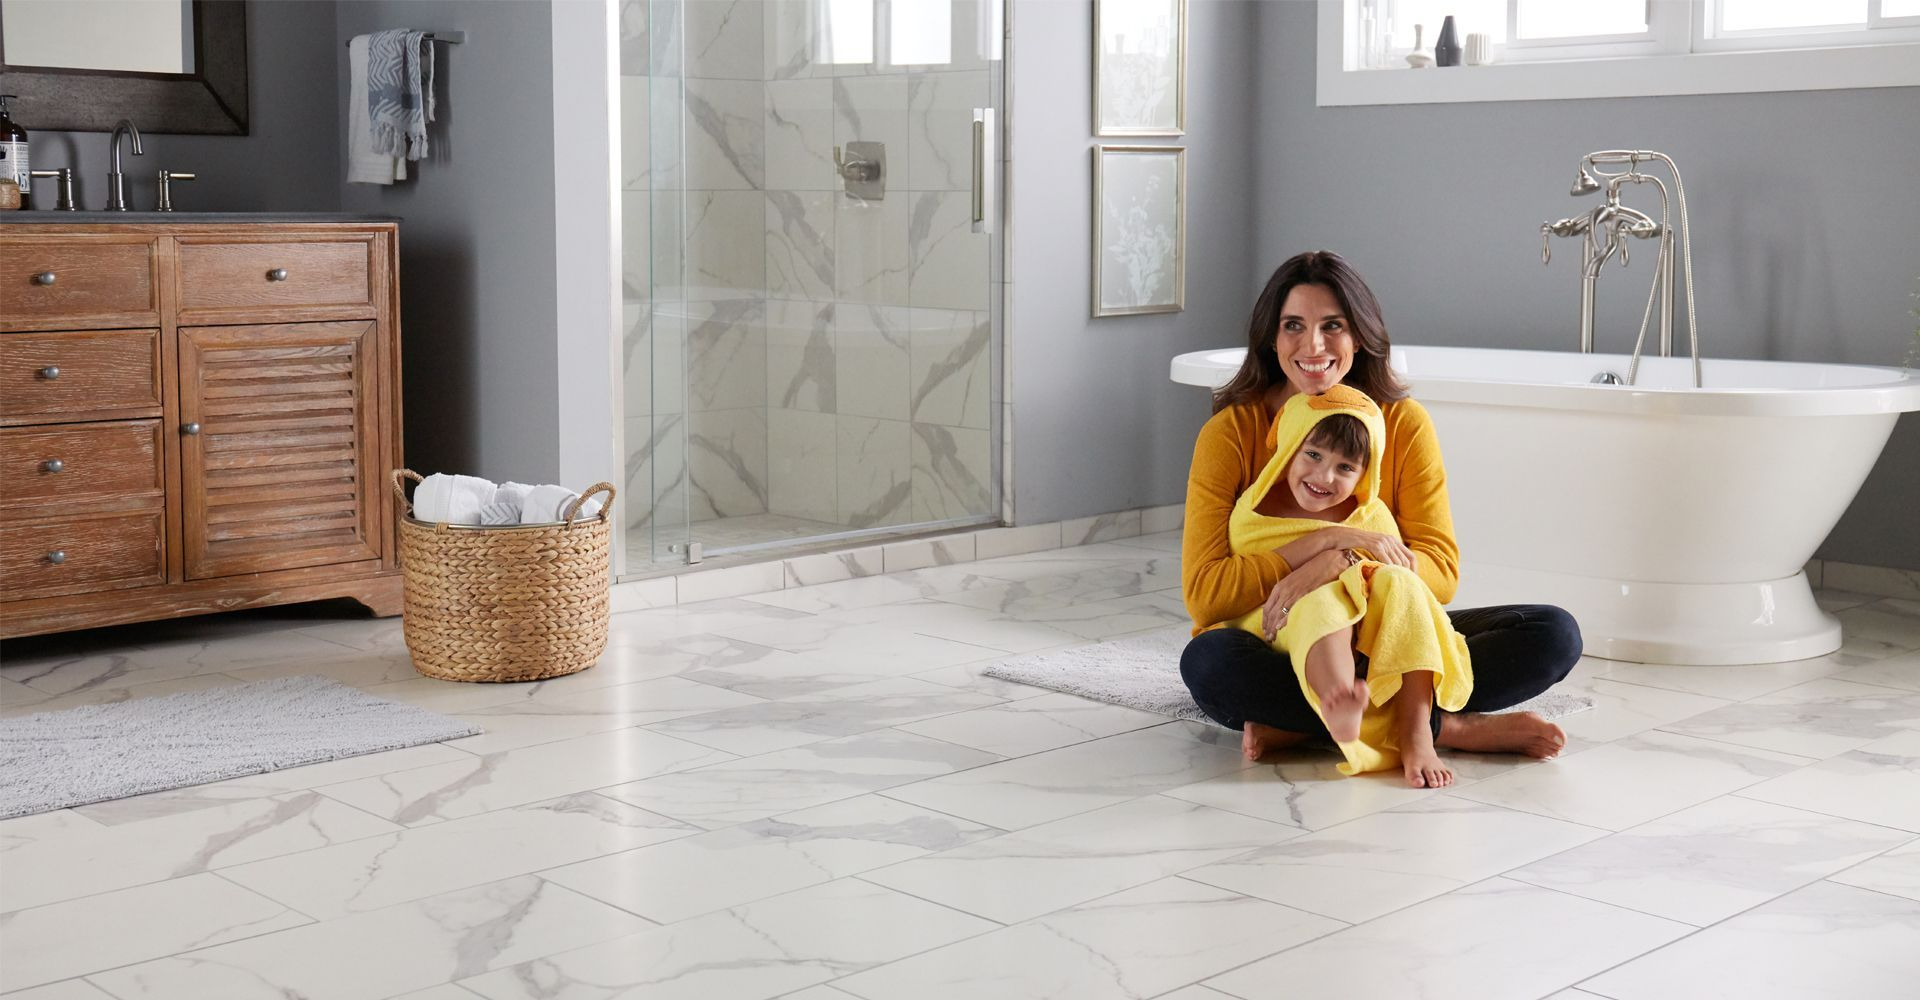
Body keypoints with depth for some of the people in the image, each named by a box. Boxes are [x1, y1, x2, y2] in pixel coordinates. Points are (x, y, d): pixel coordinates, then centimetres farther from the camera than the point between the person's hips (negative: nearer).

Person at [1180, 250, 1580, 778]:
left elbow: (1440, 571, -8)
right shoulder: (1230, 433, -10)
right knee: (1207, 661, -38)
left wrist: (1335, 565, -27)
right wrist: (1330, 538, -25)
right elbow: (1204, 592, -17)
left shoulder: (1404, 423, -3)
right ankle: (1445, 726, -28)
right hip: (1268, 651, -3)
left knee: (1554, 635, -15)